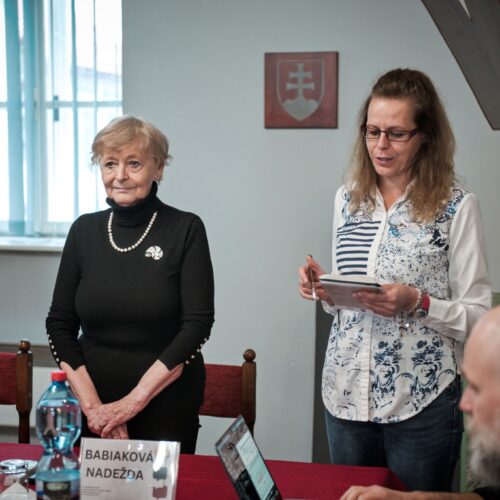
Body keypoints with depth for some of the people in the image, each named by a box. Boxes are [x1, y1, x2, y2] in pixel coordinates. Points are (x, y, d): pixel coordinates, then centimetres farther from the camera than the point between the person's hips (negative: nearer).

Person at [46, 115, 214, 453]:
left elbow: (197, 325, -12)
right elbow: (60, 324, 2)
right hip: (91, 404, 3)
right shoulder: (84, 230, 2)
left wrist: (132, 401, -15)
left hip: (167, 407, -3)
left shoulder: (186, 229, -7)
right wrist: (92, 404, -10)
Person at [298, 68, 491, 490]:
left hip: (423, 399, -4)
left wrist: (417, 302, -22)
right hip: (347, 392, 5)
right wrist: (325, 291, -4)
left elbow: (477, 315, -6)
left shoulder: (457, 206, -8)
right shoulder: (348, 199, 7)